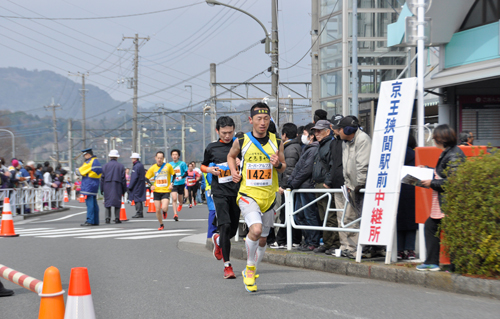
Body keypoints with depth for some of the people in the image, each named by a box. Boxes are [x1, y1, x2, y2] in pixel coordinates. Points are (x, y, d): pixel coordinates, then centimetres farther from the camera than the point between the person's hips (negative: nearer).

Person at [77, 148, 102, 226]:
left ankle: (90, 221, -11)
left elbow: (80, 171, -7)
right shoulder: (96, 161, 16)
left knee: (90, 203, -10)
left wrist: (77, 171, 17)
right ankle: (95, 221, 13)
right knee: (94, 204, 11)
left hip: (89, 186, -10)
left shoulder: (90, 162, -13)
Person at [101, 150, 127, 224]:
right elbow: (123, 179, 3)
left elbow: (102, 178, 3)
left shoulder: (105, 166, 5)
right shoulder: (121, 166, 3)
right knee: (117, 202, 3)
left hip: (107, 187, 1)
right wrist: (124, 190, 8)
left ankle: (108, 218, -3)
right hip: (117, 187, -1)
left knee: (107, 202, 4)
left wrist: (102, 189, 7)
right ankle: (117, 218, -1)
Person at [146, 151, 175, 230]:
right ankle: (161, 225, 22)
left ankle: (165, 211, 19)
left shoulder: (168, 166, -5)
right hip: (157, 191, 2)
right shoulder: (153, 168, -2)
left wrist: (171, 184, -2)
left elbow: (173, 175, 10)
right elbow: (146, 178, 9)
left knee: (164, 208, -19)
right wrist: (151, 185, -7)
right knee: (158, 210, 2)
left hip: (166, 191, -2)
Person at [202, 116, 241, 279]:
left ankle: (217, 239, 44)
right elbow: (203, 166, 20)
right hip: (220, 192, -2)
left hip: (236, 191, 2)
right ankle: (227, 265, -10)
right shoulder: (212, 148, 6)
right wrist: (210, 170, -2)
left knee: (233, 229, 8)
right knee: (225, 226, -15)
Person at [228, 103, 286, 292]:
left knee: (262, 239, 12)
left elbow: (283, 167, 13)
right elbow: (231, 156, 18)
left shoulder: (276, 142, 2)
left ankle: (250, 273, 34)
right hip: (248, 194, -3)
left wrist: (278, 164, -10)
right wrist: (234, 172, -1)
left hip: (268, 196, 3)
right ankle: (249, 266, -2)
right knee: (256, 229, -26)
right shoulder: (241, 141, -2)